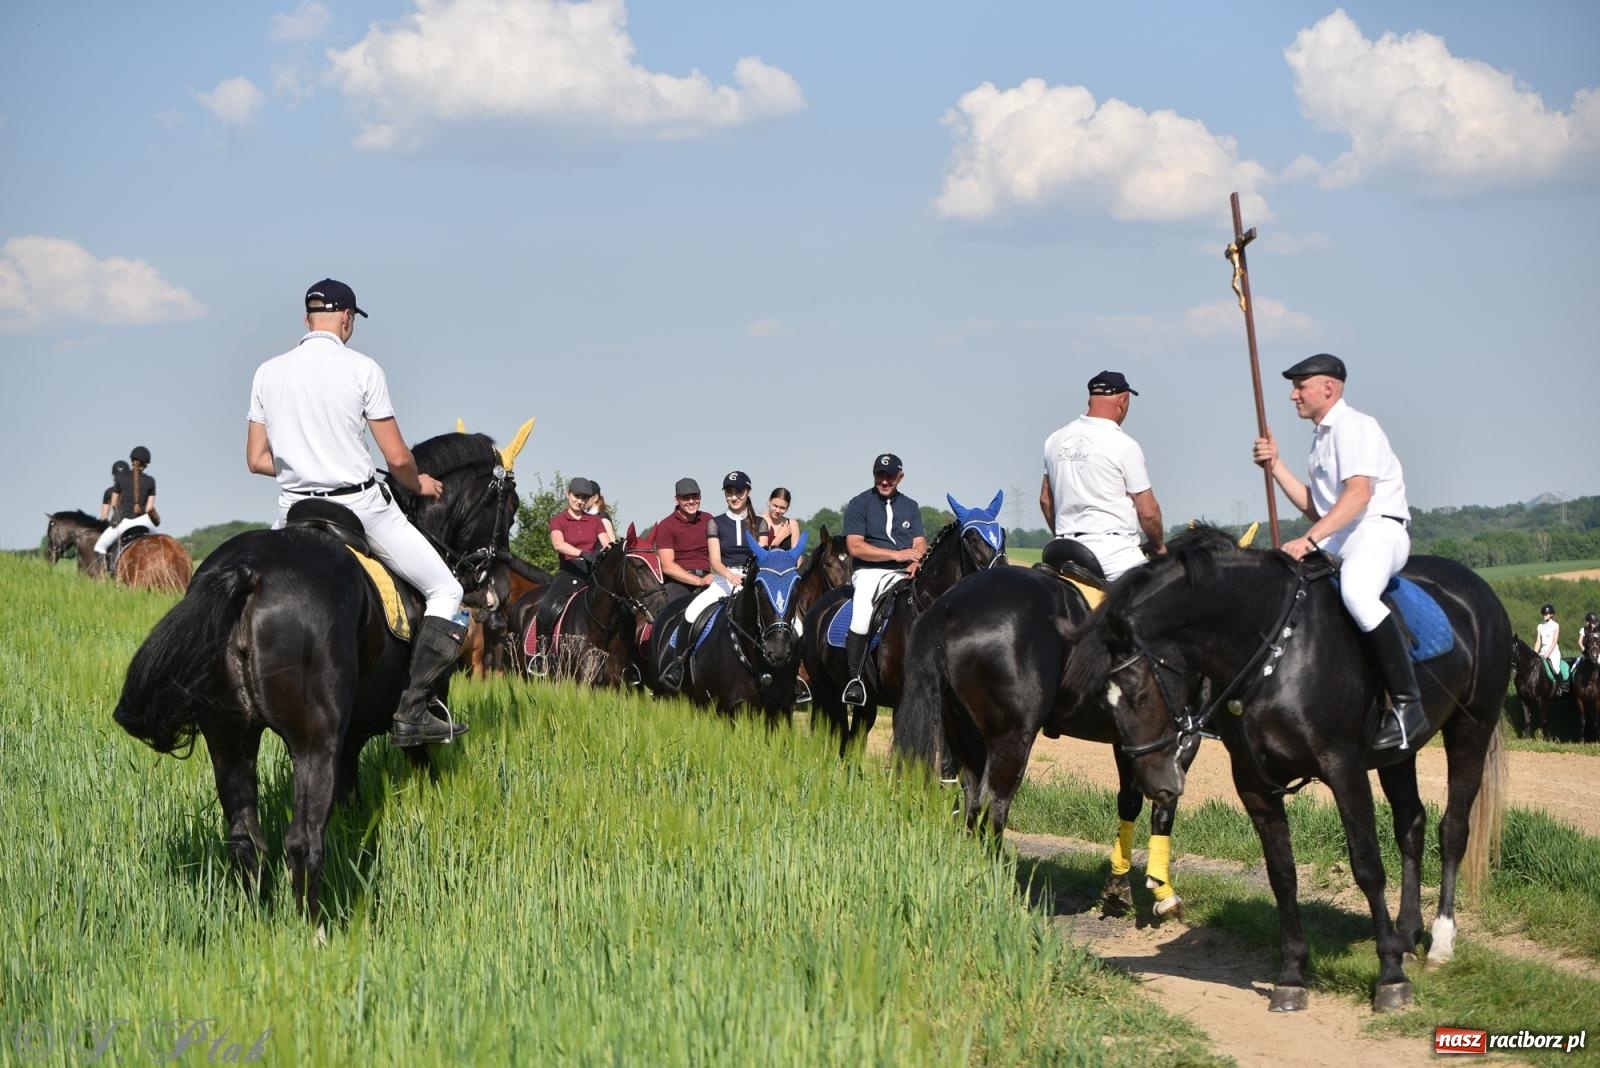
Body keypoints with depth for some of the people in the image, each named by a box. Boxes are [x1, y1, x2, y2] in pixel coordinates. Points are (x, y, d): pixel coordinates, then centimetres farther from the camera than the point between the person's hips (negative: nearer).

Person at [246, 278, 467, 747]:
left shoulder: (267, 373, 4)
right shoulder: (362, 369, -7)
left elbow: (256, 459, 7)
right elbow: (397, 457, -7)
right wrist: (419, 484, 14)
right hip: (362, 506, -4)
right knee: (446, 590, 6)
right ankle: (412, 711, -7)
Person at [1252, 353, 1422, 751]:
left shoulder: (1354, 426, -7)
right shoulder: (1321, 437, 22)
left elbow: (1358, 494, -21)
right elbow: (1316, 508, 21)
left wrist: (1310, 540, -28)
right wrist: (1276, 465, 13)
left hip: (1379, 528, -10)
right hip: (1335, 536, 10)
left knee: (1355, 591, -38)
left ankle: (1407, 705, -38)